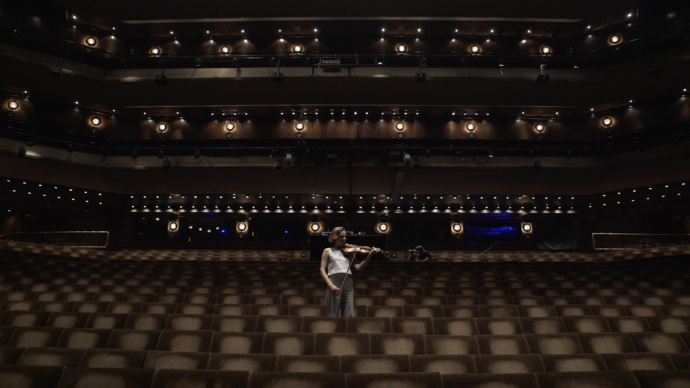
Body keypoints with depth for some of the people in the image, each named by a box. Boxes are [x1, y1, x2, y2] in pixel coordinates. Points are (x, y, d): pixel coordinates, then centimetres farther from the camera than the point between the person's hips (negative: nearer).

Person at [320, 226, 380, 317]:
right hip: (334, 286, -3)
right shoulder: (328, 251, 11)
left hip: (348, 285, 3)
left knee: (349, 316, -1)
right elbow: (323, 270, 4)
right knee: (333, 316, -4)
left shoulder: (348, 252, 17)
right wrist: (331, 285, -12)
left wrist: (370, 255, -9)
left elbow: (358, 267, 4)